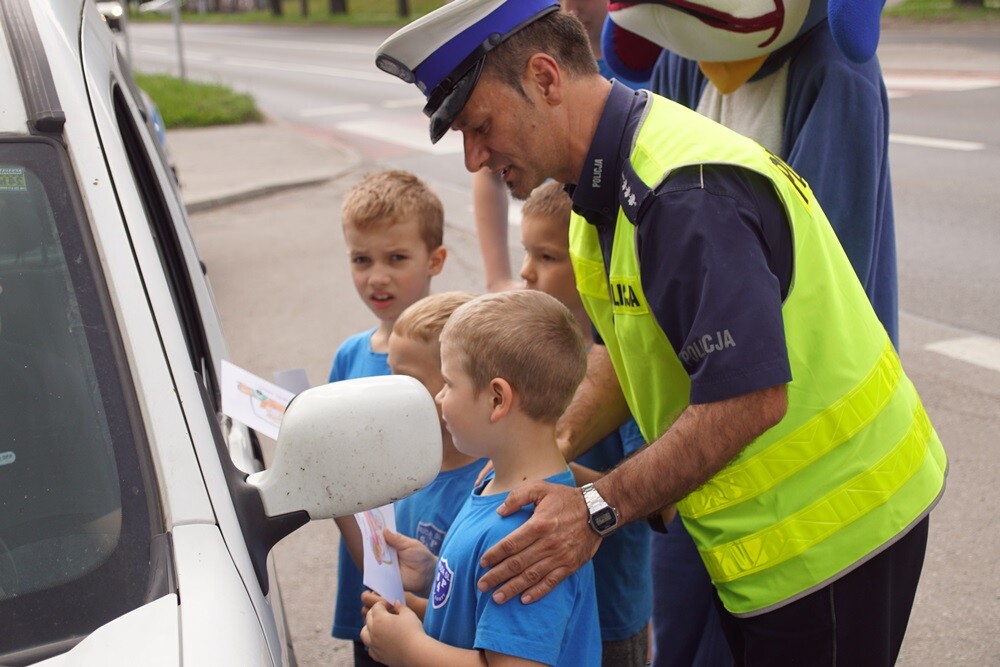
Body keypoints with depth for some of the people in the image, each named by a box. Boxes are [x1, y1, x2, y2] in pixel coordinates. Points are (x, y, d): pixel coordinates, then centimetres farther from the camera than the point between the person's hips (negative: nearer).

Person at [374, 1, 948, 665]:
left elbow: (749, 398, -31)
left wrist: (599, 510, -26)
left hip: (829, 529, -9)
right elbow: (628, 347, 12)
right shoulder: (609, 184, 5)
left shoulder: (688, 192, -28)